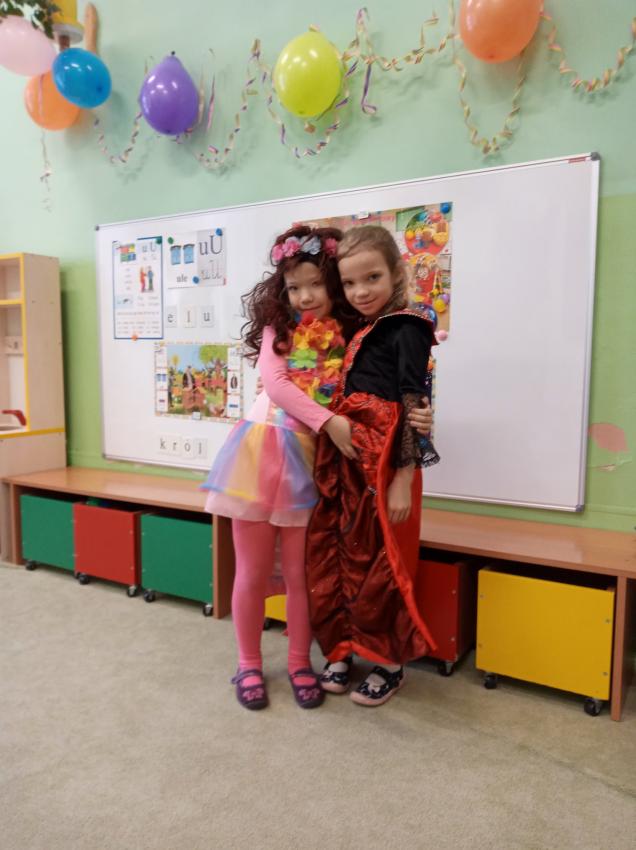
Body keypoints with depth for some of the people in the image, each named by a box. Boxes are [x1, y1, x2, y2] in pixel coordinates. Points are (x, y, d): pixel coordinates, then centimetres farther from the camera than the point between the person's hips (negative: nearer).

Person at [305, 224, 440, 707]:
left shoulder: (406, 330, -10)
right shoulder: (359, 333, 13)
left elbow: (413, 409, -15)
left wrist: (403, 480, -18)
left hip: (384, 467, -7)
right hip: (344, 464, 7)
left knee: (381, 564, 4)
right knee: (343, 558, 14)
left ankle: (390, 664, 24)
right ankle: (346, 649, 32)